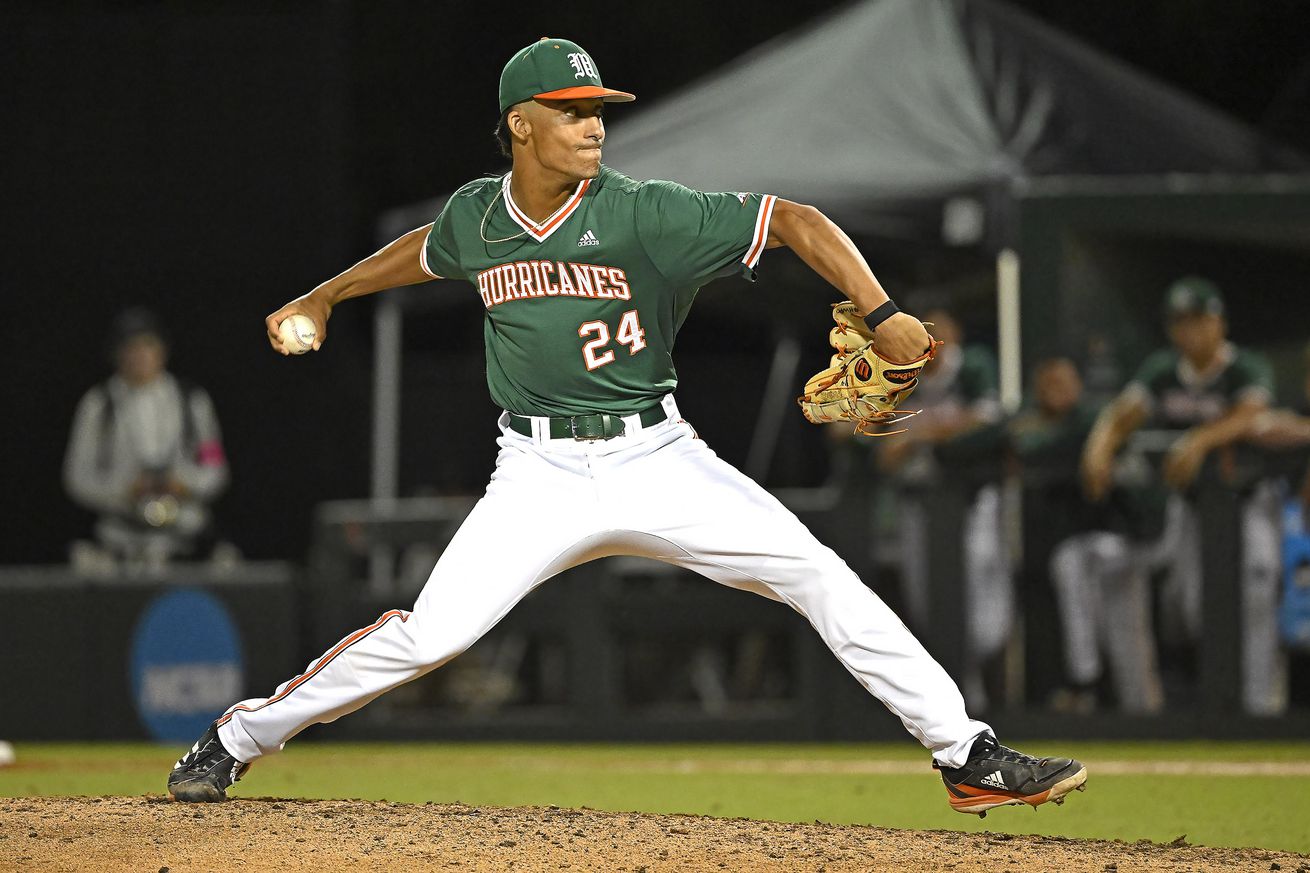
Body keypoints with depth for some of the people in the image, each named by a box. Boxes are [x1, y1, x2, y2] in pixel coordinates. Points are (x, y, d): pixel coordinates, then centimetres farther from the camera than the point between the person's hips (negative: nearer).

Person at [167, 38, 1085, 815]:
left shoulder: (645, 215, -13)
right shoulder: (477, 215, -1)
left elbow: (794, 221, -13)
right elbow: (428, 250, 26)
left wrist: (883, 314, -23)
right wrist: (326, 296, 26)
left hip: (656, 460, -1)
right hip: (540, 474, 1)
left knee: (819, 575, -13)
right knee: (430, 631, -12)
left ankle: (968, 756, -5)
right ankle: (237, 741, 5)